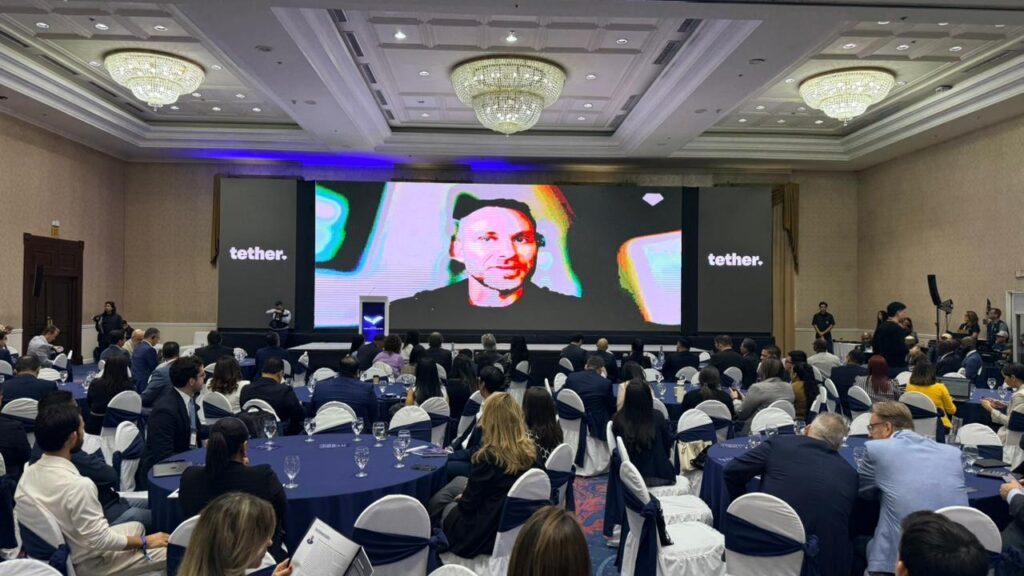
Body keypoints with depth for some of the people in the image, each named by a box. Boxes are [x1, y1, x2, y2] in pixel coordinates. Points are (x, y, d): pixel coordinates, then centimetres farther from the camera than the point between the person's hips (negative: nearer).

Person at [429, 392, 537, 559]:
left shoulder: (488, 457, -29)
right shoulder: (530, 452, -9)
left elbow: (467, 504, -17)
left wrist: (460, 498, 5)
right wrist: (465, 495, 11)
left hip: (486, 533, -6)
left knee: (435, 504, 18)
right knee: (459, 481, 24)